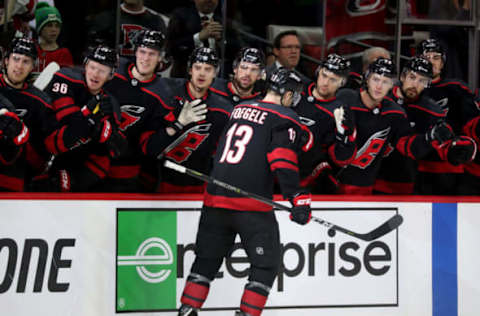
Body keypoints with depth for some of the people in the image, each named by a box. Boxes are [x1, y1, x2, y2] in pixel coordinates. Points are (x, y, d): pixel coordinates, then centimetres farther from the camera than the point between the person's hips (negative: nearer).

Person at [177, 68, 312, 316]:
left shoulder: (239, 109, 17)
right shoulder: (284, 119, -3)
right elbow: (283, 162, -15)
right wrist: (298, 199, -18)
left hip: (215, 198, 6)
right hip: (251, 204, -6)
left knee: (207, 259, 15)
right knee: (266, 264, 4)